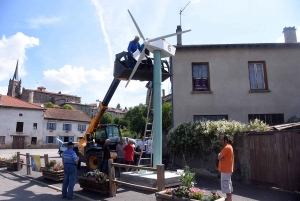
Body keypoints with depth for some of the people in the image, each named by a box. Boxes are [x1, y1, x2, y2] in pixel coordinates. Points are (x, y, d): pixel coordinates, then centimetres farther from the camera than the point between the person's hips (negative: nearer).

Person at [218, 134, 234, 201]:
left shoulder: (226, 148, -19)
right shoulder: (229, 146, 13)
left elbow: (219, 157, -20)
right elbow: (222, 157, 13)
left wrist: (219, 155, -2)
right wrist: (221, 157, -6)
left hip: (225, 170, -10)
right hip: (228, 169, 10)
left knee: (226, 186, -5)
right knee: (228, 186, 17)